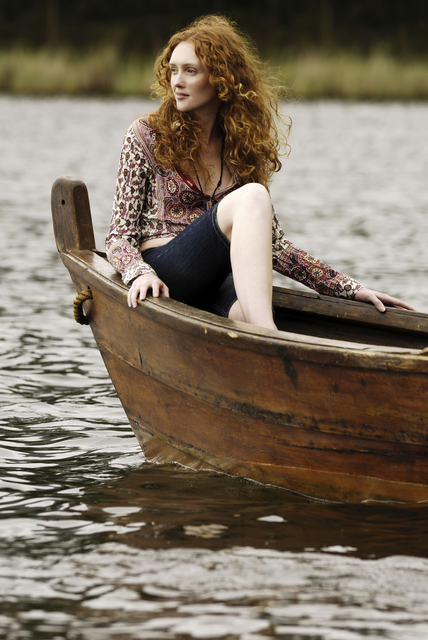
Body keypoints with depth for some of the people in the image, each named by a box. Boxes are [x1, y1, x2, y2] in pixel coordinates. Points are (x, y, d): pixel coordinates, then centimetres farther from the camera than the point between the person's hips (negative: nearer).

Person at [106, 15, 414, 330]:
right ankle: (269, 344, -49)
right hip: (165, 278, -4)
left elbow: (274, 245, 18)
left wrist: (351, 288, 10)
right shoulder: (147, 136, 6)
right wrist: (141, 272, -20)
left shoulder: (243, 148, 15)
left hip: (225, 280, 4)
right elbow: (120, 236, 3)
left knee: (247, 312, -35)